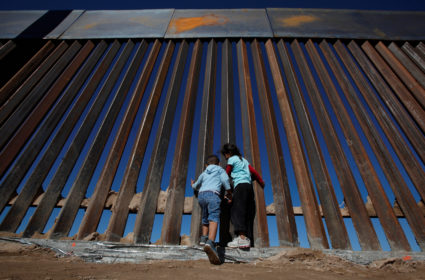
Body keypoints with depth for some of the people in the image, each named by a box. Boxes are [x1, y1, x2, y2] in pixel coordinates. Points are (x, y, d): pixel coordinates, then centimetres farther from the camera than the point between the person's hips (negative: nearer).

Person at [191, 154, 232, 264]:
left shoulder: (204, 173, 31)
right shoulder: (220, 169, 21)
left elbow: (196, 186, 41)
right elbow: (225, 179, 3)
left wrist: (193, 185, 65)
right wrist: (229, 192, 12)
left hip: (201, 195, 5)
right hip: (213, 194, -5)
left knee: (205, 218, 25)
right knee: (214, 218, -19)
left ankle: (204, 238, 24)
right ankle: (210, 243, -37)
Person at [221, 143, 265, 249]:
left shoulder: (232, 159, 7)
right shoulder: (244, 160, 27)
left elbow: (227, 174, 14)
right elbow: (253, 171, 19)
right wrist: (261, 182, 25)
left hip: (241, 185, -8)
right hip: (249, 186, 8)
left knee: (236, 211, -18)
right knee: (248, 213, 3)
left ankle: (242, 237, -34)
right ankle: (249, 240, -1)